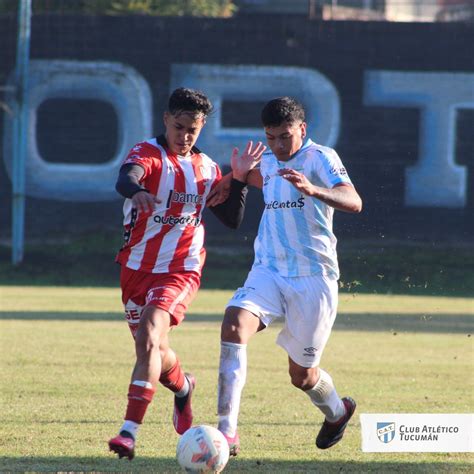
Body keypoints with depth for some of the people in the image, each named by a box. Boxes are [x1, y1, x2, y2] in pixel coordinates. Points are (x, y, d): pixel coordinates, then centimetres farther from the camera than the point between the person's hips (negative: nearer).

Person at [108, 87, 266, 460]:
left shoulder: (206, 168, 7)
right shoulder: (148, 153, -6)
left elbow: (232, 220, 14)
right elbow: (125, 179, -31)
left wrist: (240, 180, -1)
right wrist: (137, 191, -55)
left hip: (181, 270, -1)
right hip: (137, 267, 1)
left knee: (150, 337, -23)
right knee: (151, 349, 12)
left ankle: (130, 432, -30)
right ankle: (183, 388, 49)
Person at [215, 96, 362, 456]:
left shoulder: (320, 158, -10)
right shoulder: (268, 163, 10)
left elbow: (353, 202, -26)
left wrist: (311, 189, -45)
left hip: (313, 276, -5)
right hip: (269, 271, 5)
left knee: (302, 377, 5)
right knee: (234, 326, -26)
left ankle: (337, 410, 42)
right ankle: (227, 431, -29)